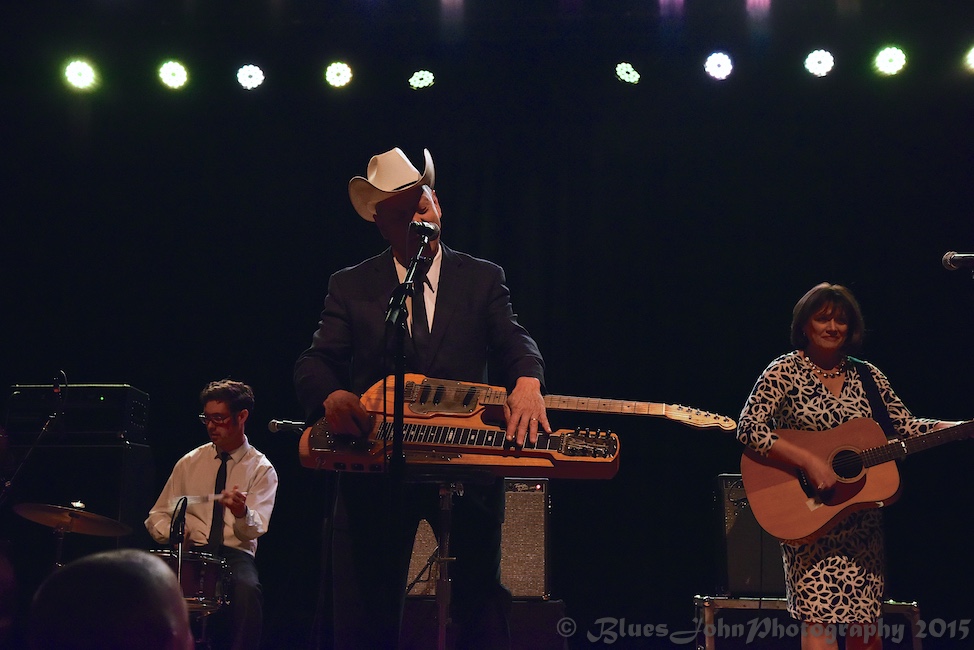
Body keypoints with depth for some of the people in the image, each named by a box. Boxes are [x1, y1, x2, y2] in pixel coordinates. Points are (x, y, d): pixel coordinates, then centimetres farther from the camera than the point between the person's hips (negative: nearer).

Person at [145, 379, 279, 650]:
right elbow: (157, 515, 16)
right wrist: (170, 531, -9)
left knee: (246, 589, -37)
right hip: (190, 551, 2)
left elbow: (255, 529, -9)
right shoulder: (190, 462, 13)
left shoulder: (261, 469, 4)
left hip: (236, 553, -2)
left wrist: (241, 512, -34)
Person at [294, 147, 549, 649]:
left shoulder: (483, 279, 9)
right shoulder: (350, 286, 9)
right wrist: (331, 395, -25)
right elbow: (315, 362, 0)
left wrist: (527, 382, -29)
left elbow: (513, 342, -5)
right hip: (376, 465, 0)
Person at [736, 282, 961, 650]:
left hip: (862, 519, 5)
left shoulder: (865, 375, 10)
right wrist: (808, 461, -23)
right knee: (819, 618, -14)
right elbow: (748, 429, -15)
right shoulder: (785, 371, -4)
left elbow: (905, 425, 11)